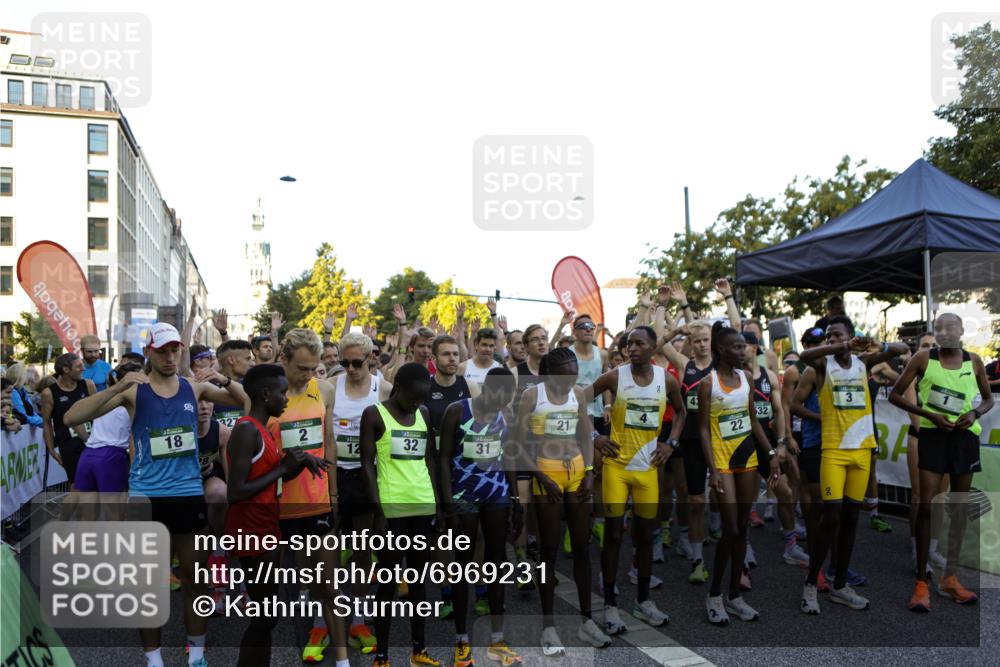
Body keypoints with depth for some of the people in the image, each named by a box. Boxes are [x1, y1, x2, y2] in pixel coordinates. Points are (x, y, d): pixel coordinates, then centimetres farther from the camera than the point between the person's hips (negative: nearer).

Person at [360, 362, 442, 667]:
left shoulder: (424, 414, 10)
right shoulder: (374, 414, -5)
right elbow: (367, 464, -8)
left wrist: (438, 503, 10)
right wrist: (378, 511, -13)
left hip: (423, 506, 5)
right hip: (392, 507, -5)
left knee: (419, 576, 13)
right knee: (388, 581, 2)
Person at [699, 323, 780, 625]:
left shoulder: (746, 378, 6)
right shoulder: (707, 383, -11)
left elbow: (753, 420, 12)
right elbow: (704, 429, -12)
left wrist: (771, 454, 6)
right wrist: (713, 470, -19)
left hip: (748, 456, 6)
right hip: (723, 459, -6)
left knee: (743, 528, 10)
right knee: (730, 529, -7)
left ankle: (734, 595, 21)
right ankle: (714, 595, 11)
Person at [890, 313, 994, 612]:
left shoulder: (974, 361, 5)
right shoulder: (923, 359, -3)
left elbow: (988, 399, 17)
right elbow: (895, 395, -1)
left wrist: (975, 413, -6)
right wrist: (929, 414, -13)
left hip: (964, 436, 4)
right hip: (932, 434, -3)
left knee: (959, 508, 9)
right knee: (927, 506, -8)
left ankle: (950, 579, 22)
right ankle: (921, 584, -1)